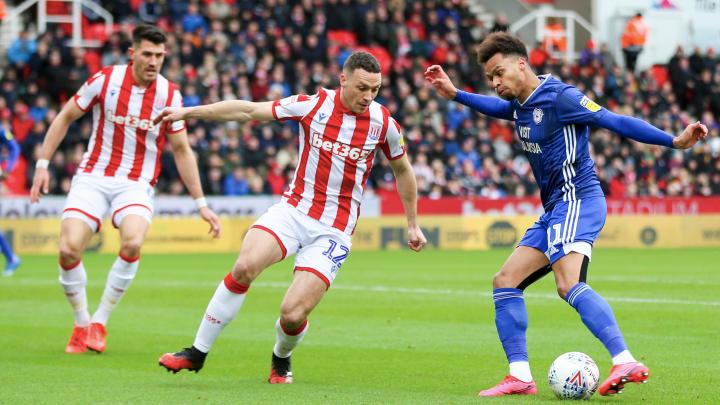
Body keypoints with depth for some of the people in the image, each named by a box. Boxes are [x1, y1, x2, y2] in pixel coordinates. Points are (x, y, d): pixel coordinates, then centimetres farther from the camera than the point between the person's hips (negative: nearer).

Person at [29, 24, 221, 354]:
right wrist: (43, 165, 1)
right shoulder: (105, 80, -6)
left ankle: (100, 322, -9)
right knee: (69, 249, -19)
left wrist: (201, 203, 7)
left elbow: (182, 150, 8)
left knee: (132, 243, -29)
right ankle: (81, 324, 8)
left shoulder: (169, 95, -3)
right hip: (92, 178, 0)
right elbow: (65, 118, 7)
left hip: (136, 185, 0)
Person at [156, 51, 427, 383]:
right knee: (244, 267, -24)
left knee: (292, 314, -13)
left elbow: (402, 170, 14)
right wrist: (189, 111, -3)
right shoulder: (313, 105, -6)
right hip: (293, 209, 1)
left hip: (333, 230, -1)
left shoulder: (383, 122, -4)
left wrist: (412, 224, 18)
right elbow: (248, 111, -2)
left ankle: (281, 358, 24)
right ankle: (197, 353, -10)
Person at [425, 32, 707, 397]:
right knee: (505, 282, 7)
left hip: (577, 200, -10)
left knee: (569, 285, -28)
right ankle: (520, 377, 5)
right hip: (554, 211, 10)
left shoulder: (559, 98, -12)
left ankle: (625, 363, -40)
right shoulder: (520, 104, 14)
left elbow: (615, 121, -17)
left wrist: (674, 141, -24)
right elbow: (499, 107, 40)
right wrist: (454, 94, 36)